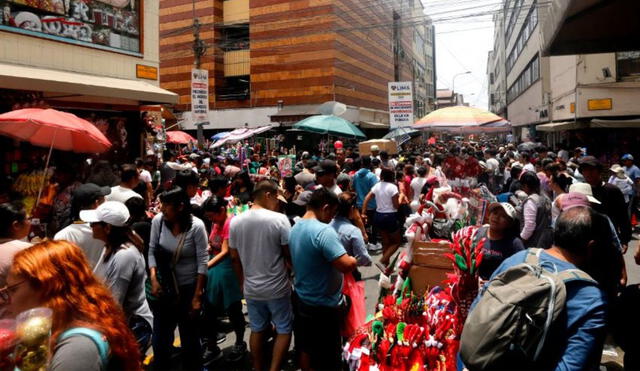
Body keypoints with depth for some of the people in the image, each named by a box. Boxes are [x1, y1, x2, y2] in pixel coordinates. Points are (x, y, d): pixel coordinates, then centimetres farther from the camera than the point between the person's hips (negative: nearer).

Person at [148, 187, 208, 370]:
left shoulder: (196, 226, -19)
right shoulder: (157, 220, -11)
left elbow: (202, 261, -14)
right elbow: (152, 251, 1)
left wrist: (197, 295, -13)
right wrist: (153, 278, -11)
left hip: (189, 287, -3)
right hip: (164, 286, 3)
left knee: (189, 335, 13)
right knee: (160, 334, 13)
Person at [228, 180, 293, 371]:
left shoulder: (235, 222, -3)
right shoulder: (279, 219, -17)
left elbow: (234, 257, 4)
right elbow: (290, 254, -12)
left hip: (251, 288, 4)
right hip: (277, 287, -4)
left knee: (257, 330, 19)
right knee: (284, 330, 13)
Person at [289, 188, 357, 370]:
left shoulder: (295, 228, 2)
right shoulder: (323, 231, -27)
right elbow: (346, 265, -34)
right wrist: (354, 260, -11)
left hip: (301, 298, 8)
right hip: (323, 305, -8)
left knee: (305, 349, 24)